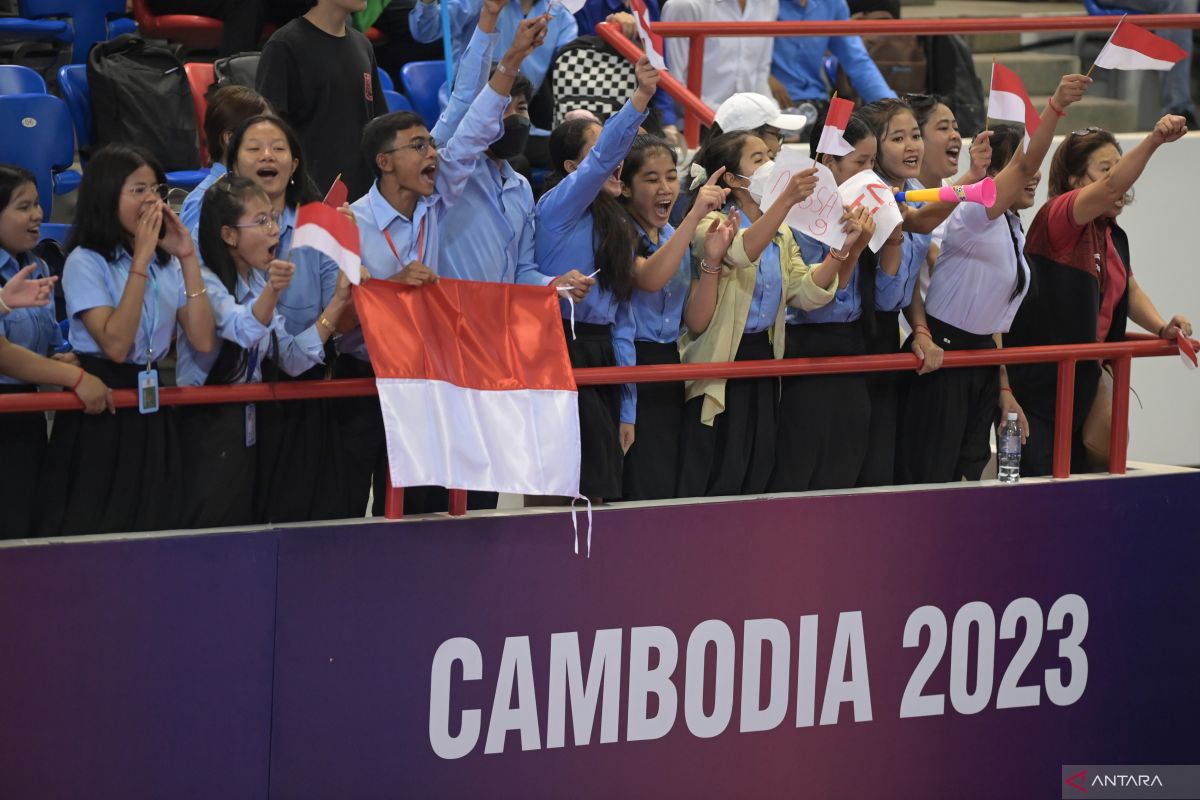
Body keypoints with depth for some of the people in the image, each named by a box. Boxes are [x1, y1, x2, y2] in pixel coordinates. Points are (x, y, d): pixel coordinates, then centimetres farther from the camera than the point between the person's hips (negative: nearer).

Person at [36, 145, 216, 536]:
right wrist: (140, 262, -20)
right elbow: (115, 345, -21)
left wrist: (189, 259, -5)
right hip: (99, 415, -6)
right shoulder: (85, 262, -8)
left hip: (153, 410, 6)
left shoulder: (167, 262, 10)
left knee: (153, 531, 6)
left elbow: (203, 340, -1)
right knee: (92, 535, -5)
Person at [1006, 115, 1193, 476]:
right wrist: (1154, 140, -43)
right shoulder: (1057, 216, -14)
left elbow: (1129, 292, 24)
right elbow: (1110, 187, -31)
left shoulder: (1114, 237, 14)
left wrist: (1162, 327, 5)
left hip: (1081, 380, 9)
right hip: (1036, 387, -9)